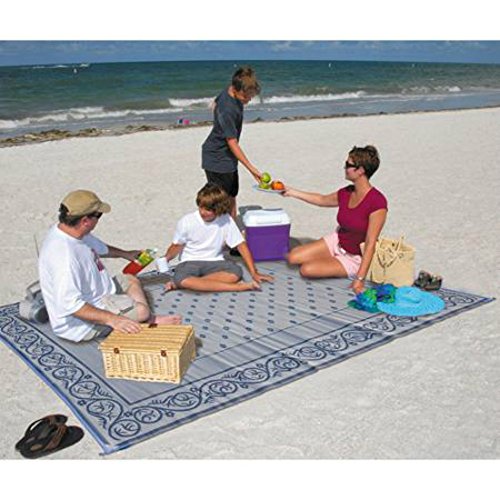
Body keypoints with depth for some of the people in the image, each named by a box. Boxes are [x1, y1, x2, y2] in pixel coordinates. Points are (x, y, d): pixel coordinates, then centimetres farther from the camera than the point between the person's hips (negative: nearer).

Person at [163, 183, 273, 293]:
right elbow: (177, 246, 0)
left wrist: (254, 273, -6)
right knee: (180, 278, -37)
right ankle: (237, 287, -32)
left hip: (214, 262, 2)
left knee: (236, 273, -31)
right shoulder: (186, 221, -10)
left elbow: (241, 245, -4)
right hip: (190, 263, -2)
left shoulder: (226, 220, -8)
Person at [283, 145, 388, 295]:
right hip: (336, 241, 7)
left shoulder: (377, 202, -27)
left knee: (307, 269, -21)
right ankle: (333, 261, 14)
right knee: (293, 258, -4)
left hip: (354, 258, -7)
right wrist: (291, 192, 17)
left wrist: (360, 278, -30)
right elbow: (322, 200, 16)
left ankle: (346, 272, 5)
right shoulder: (346, 193, -6)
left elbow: (370, 244, -27)